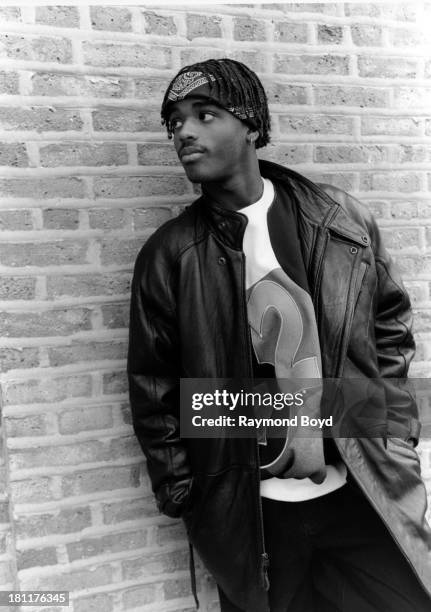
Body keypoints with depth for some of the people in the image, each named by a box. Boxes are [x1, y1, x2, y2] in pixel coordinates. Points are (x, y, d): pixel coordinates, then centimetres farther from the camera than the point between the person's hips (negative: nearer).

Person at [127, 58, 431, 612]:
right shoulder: (167, 256, -7)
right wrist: (184, 499, -1)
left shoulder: (343, 222, -4)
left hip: (363, 496, 2)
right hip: (249, 515, -1)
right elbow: (153, 390, -3)